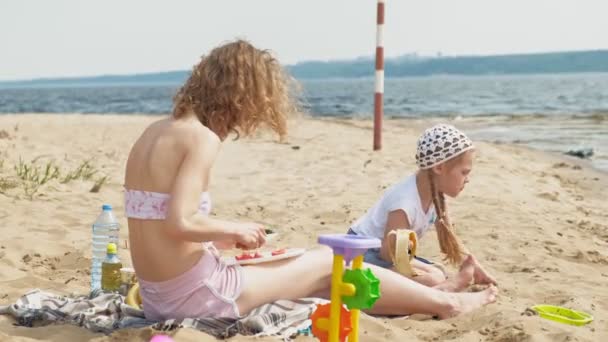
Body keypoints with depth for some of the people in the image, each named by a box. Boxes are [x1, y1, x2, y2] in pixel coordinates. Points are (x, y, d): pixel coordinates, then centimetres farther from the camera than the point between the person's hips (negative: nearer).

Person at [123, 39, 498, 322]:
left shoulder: (157, 131, 9)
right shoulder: (201, 137, -17)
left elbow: (162, 224, 11)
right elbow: (179, 223, -26)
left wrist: (224, 239, 10)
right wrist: (236, 229, -8)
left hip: (160, 296, 9)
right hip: (194, 295, -9)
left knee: (317, 275, 21)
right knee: (329, 262, 7)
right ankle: (445, 303, 24)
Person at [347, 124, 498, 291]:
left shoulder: (435, 194, -4)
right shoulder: (404, 202, -32)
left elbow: (449, 238, 10)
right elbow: (390, 253, -27)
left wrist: (475, 266, 5)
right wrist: (432, 270, -23)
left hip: (382, 252, 10)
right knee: (433, 280, -27)